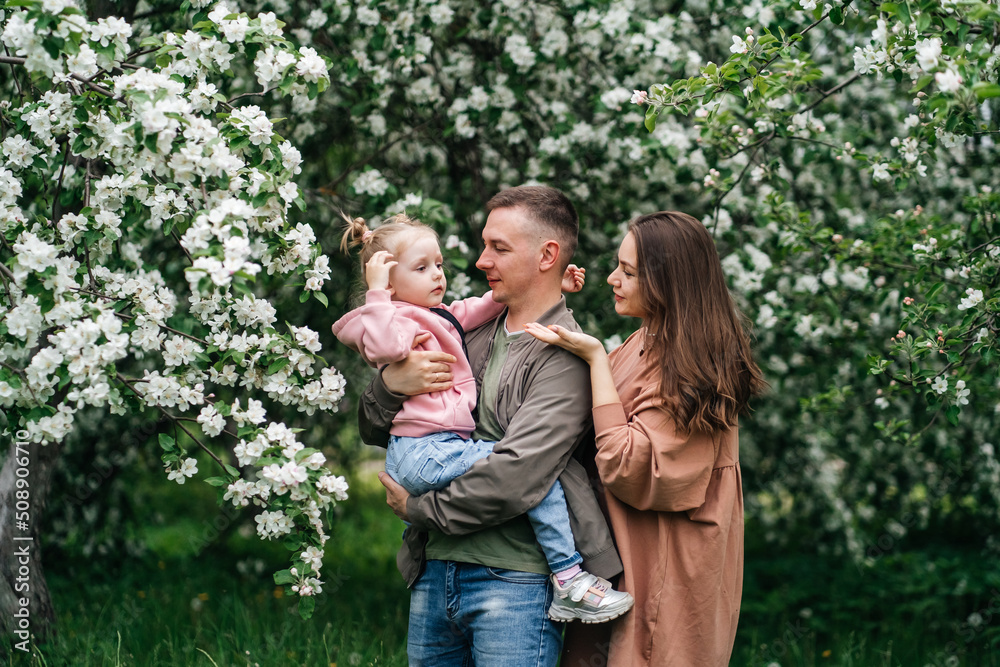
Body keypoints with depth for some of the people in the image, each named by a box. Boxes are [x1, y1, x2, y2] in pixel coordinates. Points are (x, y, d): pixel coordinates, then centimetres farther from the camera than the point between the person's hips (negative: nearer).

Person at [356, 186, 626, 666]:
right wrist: (391, 383, -7)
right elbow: (375, 431, 15)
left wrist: (418, 505, -7)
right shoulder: (471, 333, 12)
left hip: (514, 580, -6)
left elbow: (513, 478, -19)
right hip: (434, 571, 6)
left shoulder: (566, 356, -8)